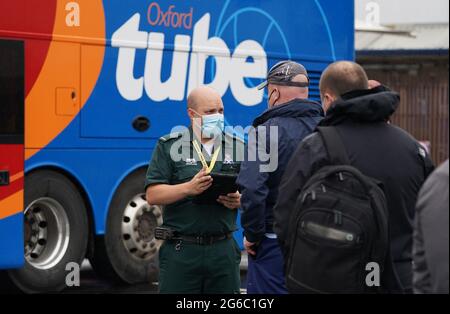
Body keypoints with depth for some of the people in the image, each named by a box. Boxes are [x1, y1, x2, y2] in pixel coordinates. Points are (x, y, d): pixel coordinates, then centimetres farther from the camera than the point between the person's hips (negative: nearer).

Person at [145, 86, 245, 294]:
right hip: (181, 251, -3)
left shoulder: (237, 148, 12)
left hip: (224, 250, 3)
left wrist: (239, 200, -9)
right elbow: (153, 195, -3)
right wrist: (189, 188, -19)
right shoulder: (169, 146, 3)